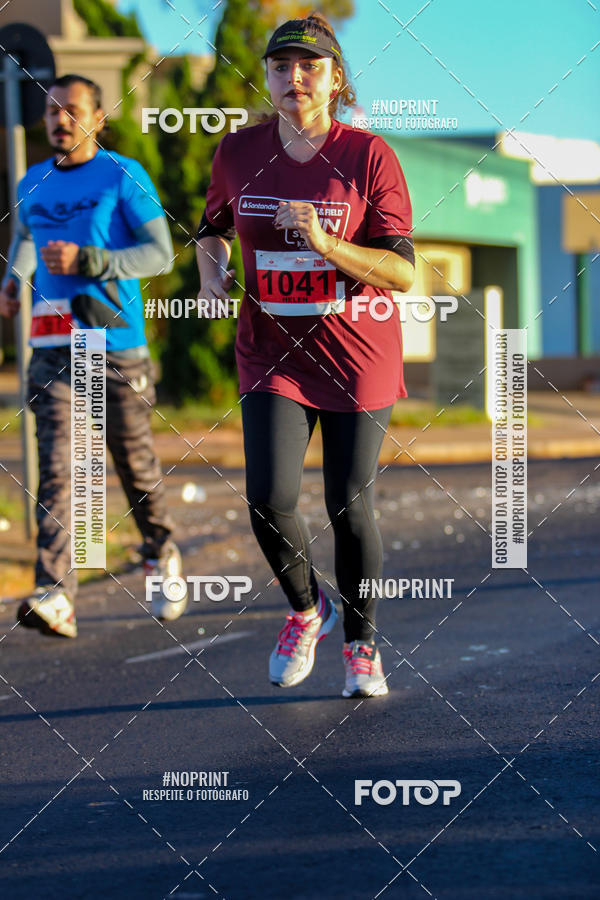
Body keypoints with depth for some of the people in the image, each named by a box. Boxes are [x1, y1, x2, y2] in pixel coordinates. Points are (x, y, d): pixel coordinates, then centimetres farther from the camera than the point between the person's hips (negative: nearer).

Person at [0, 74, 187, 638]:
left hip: (115, 343, -3)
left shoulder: (124, 177, -3)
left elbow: (161, 254, -9)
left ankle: (161, 558, 37)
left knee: (134, 462, 9)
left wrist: (86, 261, -19)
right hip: (52, 346, 3)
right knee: (56, 466, -11)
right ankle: (55, 597, -21)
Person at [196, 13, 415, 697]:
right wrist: (210, 269, 0)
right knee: (269, 500, -13)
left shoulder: (369, 158, -9)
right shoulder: (239, 153, 1)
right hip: (271, 353, 2)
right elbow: (213, 225, 21)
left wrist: (325, 243, -26)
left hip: (358, 355, -2)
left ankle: (361, 644, 26)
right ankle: (305, 610, 17)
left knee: (349, 508, 3)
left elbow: (402, 272, -13)